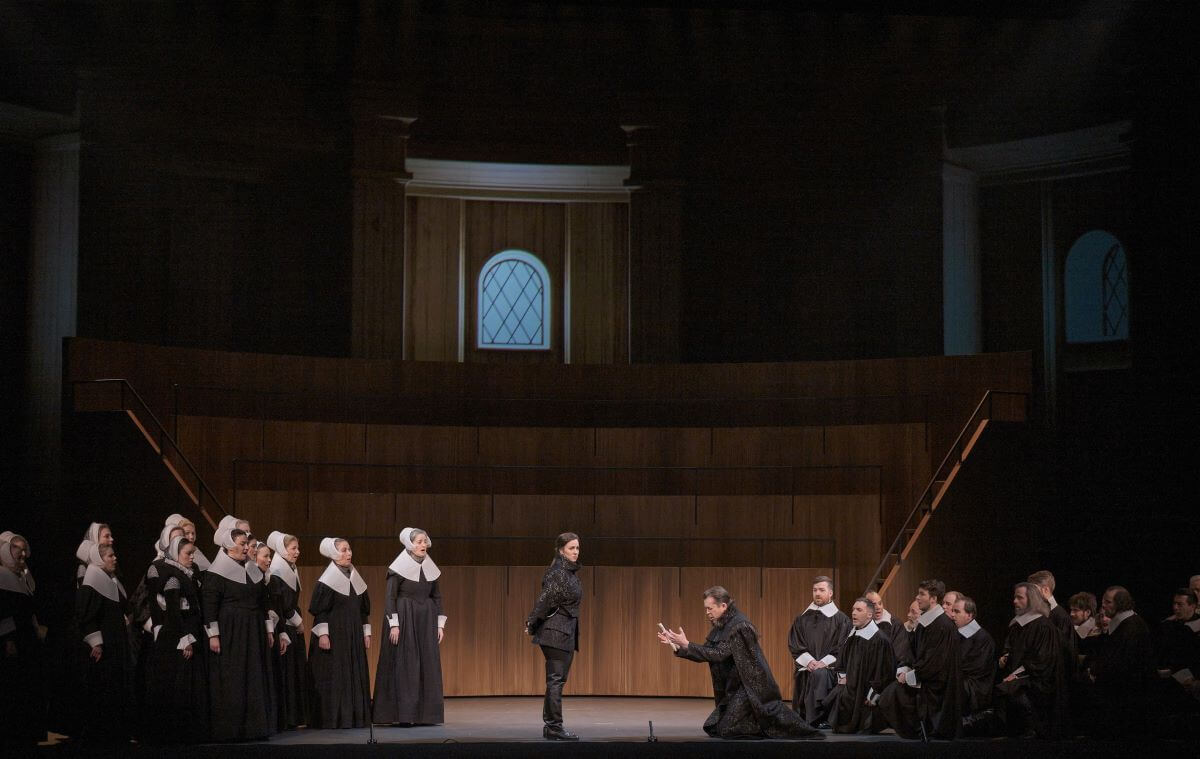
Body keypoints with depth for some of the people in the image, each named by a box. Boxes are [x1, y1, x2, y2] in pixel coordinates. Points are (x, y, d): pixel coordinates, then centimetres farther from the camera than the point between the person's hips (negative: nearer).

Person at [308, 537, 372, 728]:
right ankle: (332, 718, -2)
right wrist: (322, 634, -19)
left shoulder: (355, 578, 11)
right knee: (333, 677, -5)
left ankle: (355, 716, 11)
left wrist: (366, 632, 13)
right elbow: (319, 610, -12)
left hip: (354, 637, 7)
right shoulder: (328, 580, -8)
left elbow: (364, 609, 17)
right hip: (333, 635, -7)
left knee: (355, 675, 6)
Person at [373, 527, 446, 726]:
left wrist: (440, 624, 8)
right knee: (404, 666, -5)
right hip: (404, 619, -5)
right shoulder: (399, 568, -7)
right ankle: (403, 714, -3)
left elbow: (437, 597, 13)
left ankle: (425, 713, 8)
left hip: (426, 620, 5)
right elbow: (390, 597, -9)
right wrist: (393, 624, -16)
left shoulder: (430, 568, 9)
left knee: (428, 665, 3)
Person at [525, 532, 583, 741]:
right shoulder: (558, 573, -15)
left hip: (567, 633, 9)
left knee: (557, 680, 12)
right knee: (556, 680, -7)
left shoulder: (571, 573, 14)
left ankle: (550, 725, 17)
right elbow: (545, 599, -20)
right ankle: (554, 726, -5)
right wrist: (532, 624, -15)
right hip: (556, 632, -9)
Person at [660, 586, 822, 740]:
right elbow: (704, 654, 9)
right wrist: (677, 646, -2)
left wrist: (687, 645, -25)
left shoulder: (739, 626, -20)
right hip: (734, 687, 10)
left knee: (724, 730, -11)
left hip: (749, 687, -10)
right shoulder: (720, 627, 8)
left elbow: (719, 654, -26)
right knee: (713, 728, 10)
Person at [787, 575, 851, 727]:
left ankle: (821, 720, -31)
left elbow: (842, 648, -1)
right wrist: (808, 661, -7)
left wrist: (823, 662, -13)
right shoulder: (802, 619, 16)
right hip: (806, 668, 3)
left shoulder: (841, 620, 6)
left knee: (819, 675, -33)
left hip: (829, 667, -3)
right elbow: (794, 645, 10)